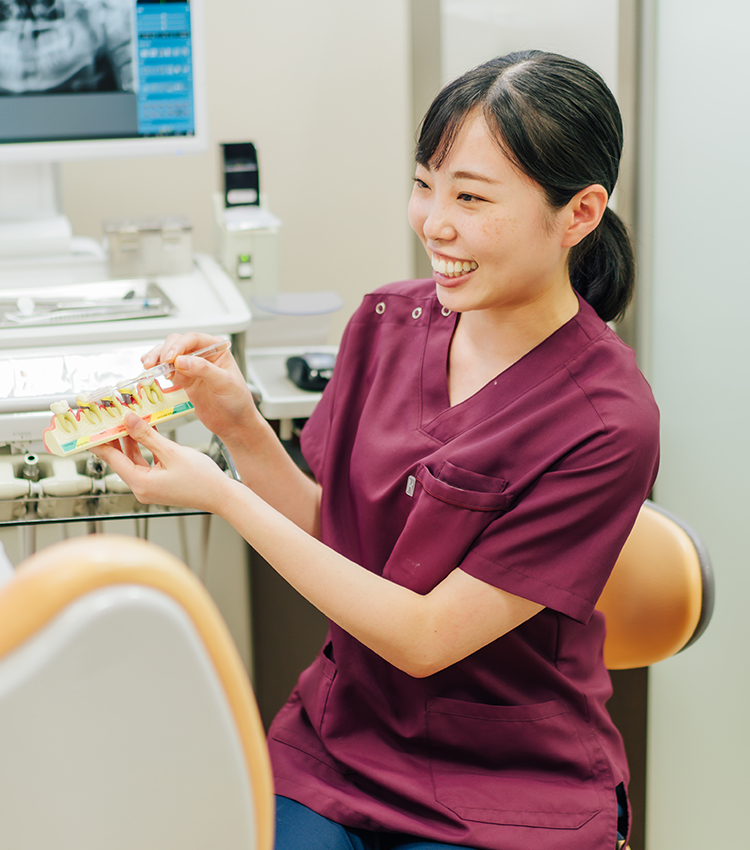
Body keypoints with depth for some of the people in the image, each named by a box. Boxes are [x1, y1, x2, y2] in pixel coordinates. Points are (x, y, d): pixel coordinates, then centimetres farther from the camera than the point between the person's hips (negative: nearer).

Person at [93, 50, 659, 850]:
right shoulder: (387, 322, -1)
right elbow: (332, 537, 7)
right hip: (337, 745, 4)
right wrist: (242, 430, -10)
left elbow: (424, 640, -18)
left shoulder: (608, 422, -19)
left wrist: (220, 493, -19)